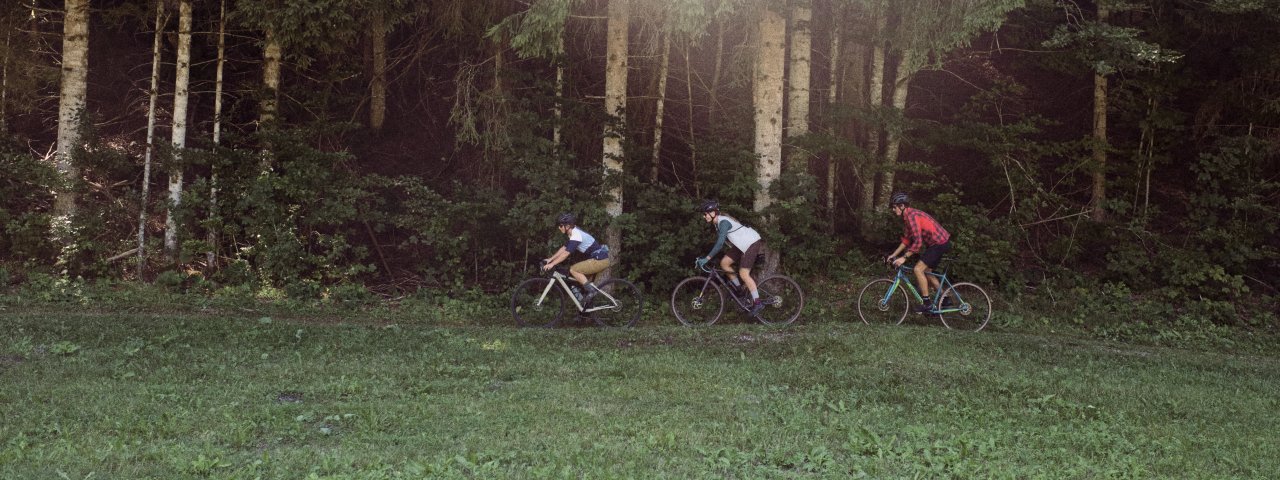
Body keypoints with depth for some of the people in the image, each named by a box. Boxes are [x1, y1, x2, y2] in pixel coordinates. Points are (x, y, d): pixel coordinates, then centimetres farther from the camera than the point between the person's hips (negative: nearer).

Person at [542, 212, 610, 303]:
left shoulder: (576, 235, -18)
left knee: (573, 269, -11)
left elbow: (566, 253, -22)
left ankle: (591, 290, -12)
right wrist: (550, 259, 13)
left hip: (600, 260, -10)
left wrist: (552, 264, -21)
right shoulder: (574, 233, 12)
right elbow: (563, 248, 18)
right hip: (598, 258, 10)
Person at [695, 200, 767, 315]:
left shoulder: (723, 222, -25)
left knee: (743, 274, -12)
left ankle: (757, 303, -6)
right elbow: (718, 242, 15)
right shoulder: (717, 222, 5)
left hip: (752, 243, -10)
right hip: (742, 244, 10)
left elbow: (720, 244, -34)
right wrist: (705, 258, 14)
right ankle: (738, 287, 18)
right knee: (724, 263, 3)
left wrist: (706, 259, -35)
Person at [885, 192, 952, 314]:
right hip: (937, 243, 10)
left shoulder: (912, 216, -23)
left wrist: (904, 258, -24)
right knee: (927, 272, 18)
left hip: (940, 243, -10)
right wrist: (894, 255, 11)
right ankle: (944, 300, 28)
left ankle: (927, 304, -9)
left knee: (918, 269, -14)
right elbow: (906, 240, 14)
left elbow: (918, 242, -27)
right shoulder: (907, 216, 9)